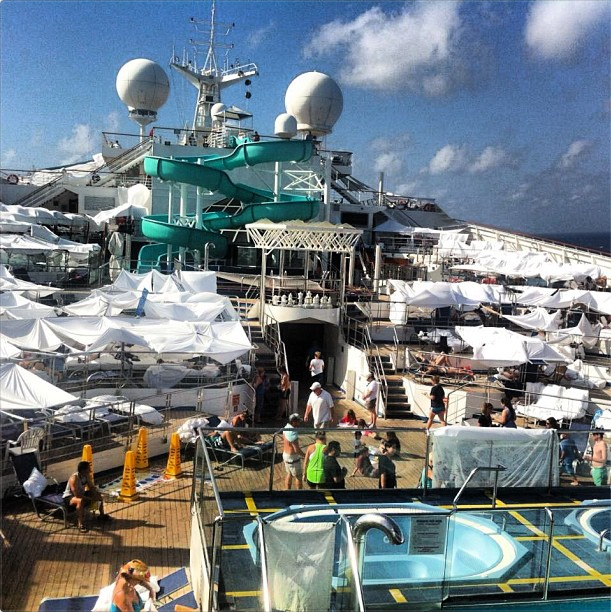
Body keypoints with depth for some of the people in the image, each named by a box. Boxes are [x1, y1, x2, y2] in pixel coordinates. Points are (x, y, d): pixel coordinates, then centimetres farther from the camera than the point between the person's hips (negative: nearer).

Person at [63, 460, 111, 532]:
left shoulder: (87, 476, -8)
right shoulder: (74, 478, -32)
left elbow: (92, 487, 5)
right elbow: (77, 494, -36)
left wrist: (97, 492, -15)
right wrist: (89, 499, -30)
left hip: (81, 494, 8)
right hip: (69, 497, -8)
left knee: (99, 495, 5)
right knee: (80, 501, -41)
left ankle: (102, 515, 24)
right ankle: (80, 523, -32)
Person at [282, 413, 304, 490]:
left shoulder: (286, 427, -1)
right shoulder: (293, 433, -30)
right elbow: (297, 450, -26)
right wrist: (305, 455, -12)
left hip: (286, 454, 9)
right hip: (292, 457, -9)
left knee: (289, 474, 21)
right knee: (299, 476, 7)